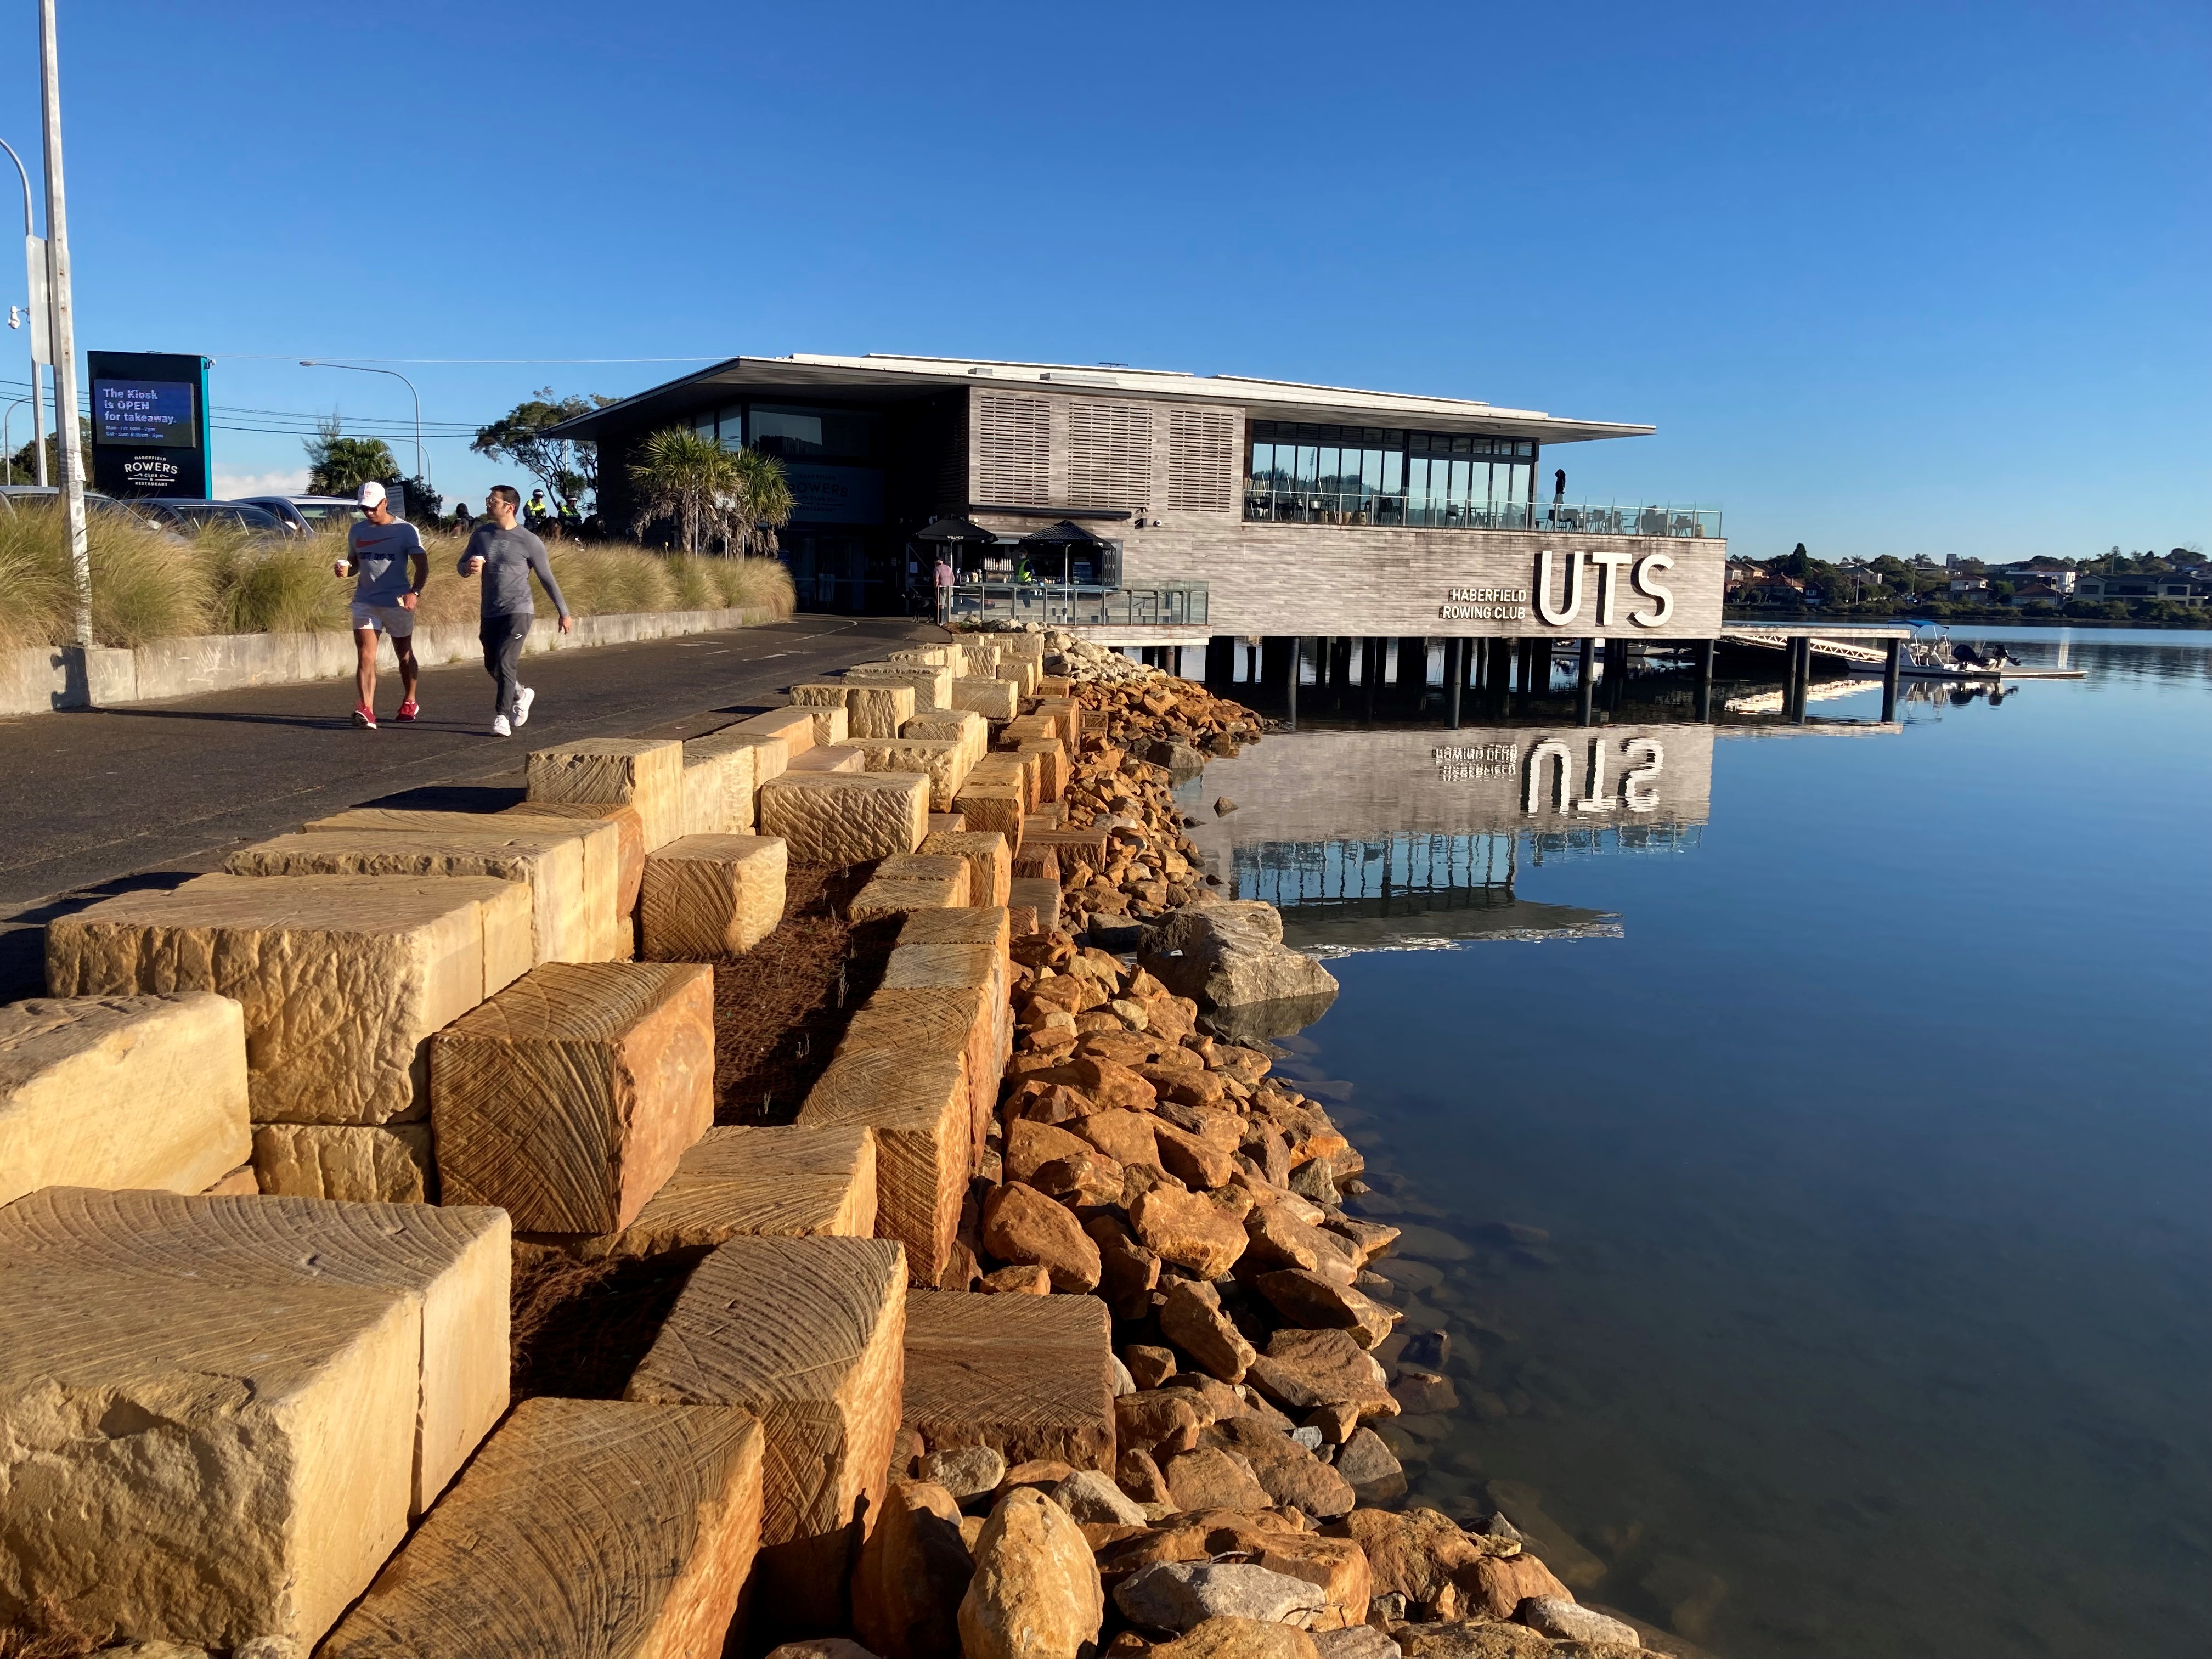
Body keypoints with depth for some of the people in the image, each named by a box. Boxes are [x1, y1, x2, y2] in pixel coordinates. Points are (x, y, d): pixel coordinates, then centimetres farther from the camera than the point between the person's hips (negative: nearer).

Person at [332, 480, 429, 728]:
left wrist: (415, 592, -25)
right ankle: (366, 711, -21)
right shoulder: (356, 530, 9)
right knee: (365, 657, -12)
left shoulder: (405, 530, -5)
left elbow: (422, 565, -8)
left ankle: (409, 702, 35)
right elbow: (354, 563, 19)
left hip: (397, 603, -3)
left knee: (404, 655, 14)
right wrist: (345, 569, -6)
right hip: (365, 602, 3)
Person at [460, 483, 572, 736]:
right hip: (489, 613, 6)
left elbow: (547, 579, 1)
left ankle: (502, 717, -9)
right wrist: (469, 568, -13)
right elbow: (462, 565, 14)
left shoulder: (529, 542, -8)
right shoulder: (482, 534, 5)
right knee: (492, 666, 13)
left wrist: (564, 614, 4)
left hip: (518, 611, -6)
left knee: (505, 662, -16)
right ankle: (522, 694, 39)